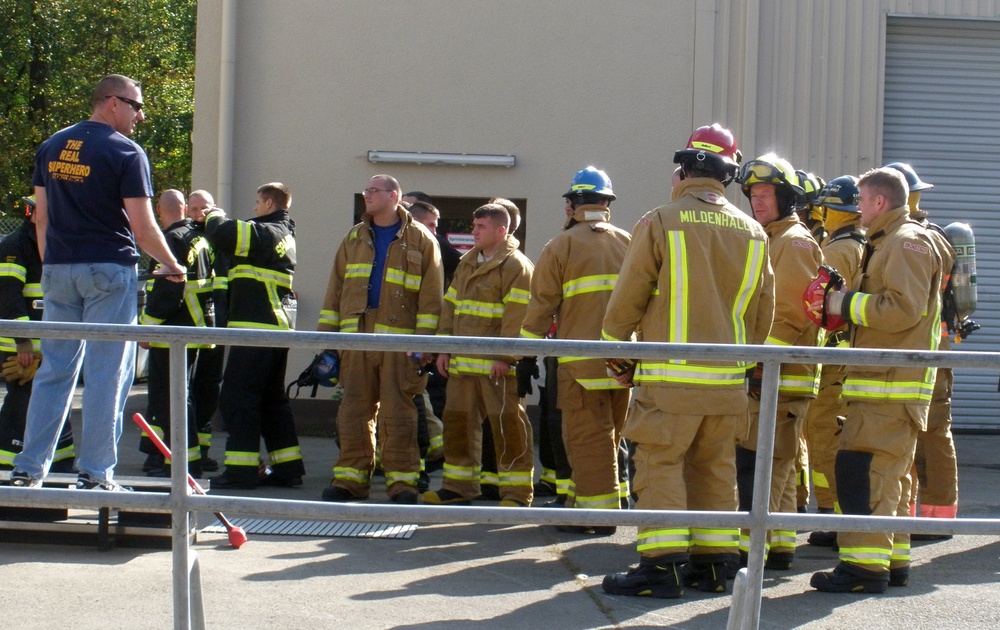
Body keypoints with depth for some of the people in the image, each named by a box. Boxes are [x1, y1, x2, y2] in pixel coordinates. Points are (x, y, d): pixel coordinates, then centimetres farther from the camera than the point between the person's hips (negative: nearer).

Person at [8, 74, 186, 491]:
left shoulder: (51, 147, 10)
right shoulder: (126, 152, -8)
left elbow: (41, 217, 10)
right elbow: (142, 227, -10)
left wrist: (50, 267, 18)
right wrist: (172, 266, 4)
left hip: (59, 269, 6)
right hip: (110, 269, -6)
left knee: (55, 368, 10)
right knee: (106, 373, 0)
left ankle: (28, 471, 9)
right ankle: (95, 474, 0)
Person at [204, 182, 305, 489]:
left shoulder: (265, 232, -12)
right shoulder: (284, 235, 19)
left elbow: (221, 235, -19)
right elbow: (241, 237, 26)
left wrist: (215, 217, 2)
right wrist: (223, 221, 15)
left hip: (258, 326, -10)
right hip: (279, 326, 10)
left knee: (237, 398, -6)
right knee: (272, 398, 15)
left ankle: (241, 468, -7)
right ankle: (288, 466, 16)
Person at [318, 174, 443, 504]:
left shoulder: (420, 239, 3)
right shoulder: (354, 238, 16)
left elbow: (430, 295, -2)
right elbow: (336, 289, 16)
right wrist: (327, 335, 9)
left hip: (399, 339, -4)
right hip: (357, 338, 4)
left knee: (398, 413, -3)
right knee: (354, 411, 5)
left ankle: (401, 480, 3)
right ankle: (351, 477, 12)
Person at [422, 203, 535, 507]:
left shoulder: (515, 266, -7)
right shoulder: (466, 264, 18)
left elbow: (517, 316, -14)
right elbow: (451, 306, 21)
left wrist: (505, 356, -19)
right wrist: (444, 348, 12)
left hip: (497, 364, -8)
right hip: (462, 362, 8)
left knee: (507, 423, -6)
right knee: (458, 420, 12)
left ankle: (517, 491, 0)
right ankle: (459, 485, 23)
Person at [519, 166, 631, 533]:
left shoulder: (561, 246, -4)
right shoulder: (628, 244, 10)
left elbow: (542, 306, -4)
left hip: (582, 361, -5)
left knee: (587, 438, -2)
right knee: (608, 436, 13)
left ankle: (598, 513, -4)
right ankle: (585, 503, 21)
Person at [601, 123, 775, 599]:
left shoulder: (660, 223, -8)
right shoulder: (752, 233, 8)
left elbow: (627, 298, -4)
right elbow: (763, 309, 15)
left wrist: (615, 352, 10)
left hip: (671, 376, -5)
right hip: (728, 380, 5)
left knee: (660, 466, -2)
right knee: (715, 468, 13)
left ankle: (662, 564, -7)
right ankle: (712, 563, 17)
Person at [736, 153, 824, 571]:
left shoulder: (795, 243, -9)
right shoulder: (764, 240, 21)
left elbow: (792, 313, -18)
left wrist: (758, 355, -20)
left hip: (782, 376, -10)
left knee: (757, 462, -11)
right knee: (778, 465, 12)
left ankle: (749, 548, -11)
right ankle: (780, 546, 18)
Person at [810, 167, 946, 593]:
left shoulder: (906, 242, -10)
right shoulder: (889, 242, 22)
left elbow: (903, 309, -21)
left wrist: (847, 303, -14)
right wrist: (841, 303, 12)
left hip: (891, 383, -11)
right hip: (888, 379, 11)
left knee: (862, 469, -15)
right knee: (888, 474, 14)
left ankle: (864, 565, -17)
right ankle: (892, 561, 20)